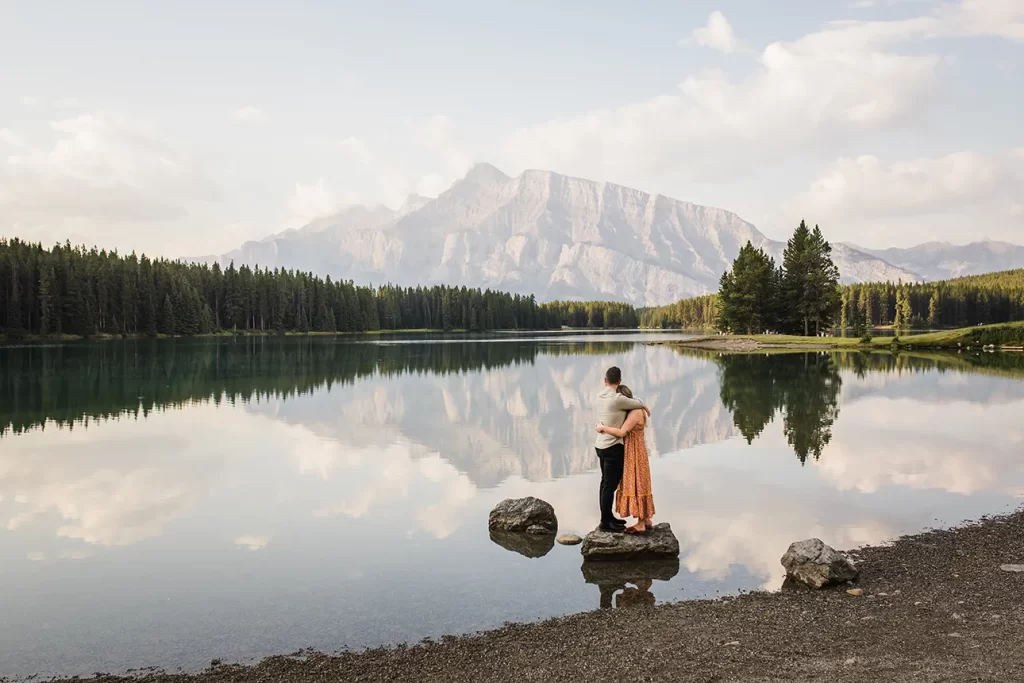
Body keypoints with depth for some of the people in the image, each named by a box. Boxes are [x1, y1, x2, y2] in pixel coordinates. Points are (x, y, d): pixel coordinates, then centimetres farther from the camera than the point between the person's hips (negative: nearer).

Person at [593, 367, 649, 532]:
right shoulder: (617, 399, -21)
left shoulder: (600, 396, 4)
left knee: (605, 483, 17)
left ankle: (607, 517, 28)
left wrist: (641, 406, 3)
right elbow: (638, 403, -6)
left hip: (601, 446, 9)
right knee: (610, 485, -3)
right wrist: (644, 406, 15)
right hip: (613, 448, -9)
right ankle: (605, 522, 2)